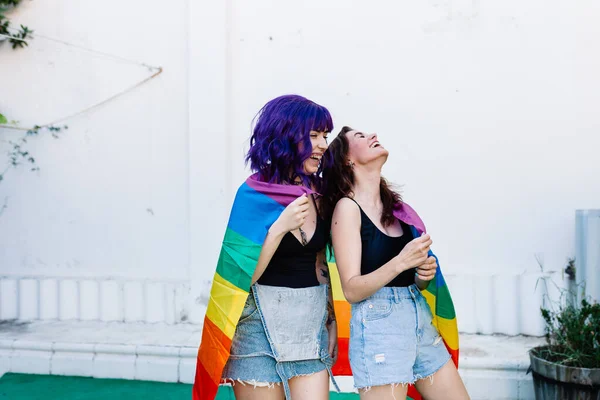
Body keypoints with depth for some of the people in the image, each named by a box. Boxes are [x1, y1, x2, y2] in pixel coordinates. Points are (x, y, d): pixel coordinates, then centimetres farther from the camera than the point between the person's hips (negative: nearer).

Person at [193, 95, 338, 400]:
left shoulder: (317, 193, 4)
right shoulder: (254, 193, -11)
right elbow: (243, 275, -14)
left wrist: (331, 321, 12)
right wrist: (279, 227, -23)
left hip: (312, 325, 4)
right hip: (262, 327, -4)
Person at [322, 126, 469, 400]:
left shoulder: (394, 207, 11)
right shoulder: (347, 206, -7)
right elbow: (351, 290, -13)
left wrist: (424, 276, -2)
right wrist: (401, 262, -25)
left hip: (420, 316, 7)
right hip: (378, 323, -7)